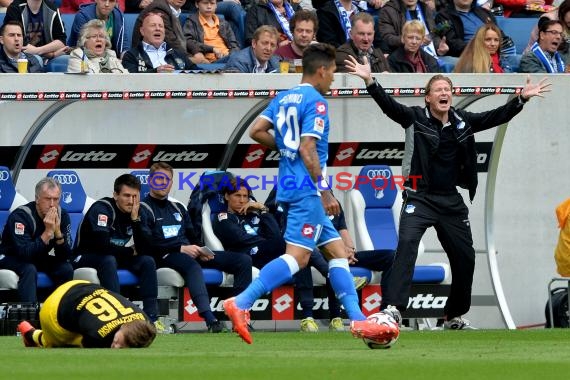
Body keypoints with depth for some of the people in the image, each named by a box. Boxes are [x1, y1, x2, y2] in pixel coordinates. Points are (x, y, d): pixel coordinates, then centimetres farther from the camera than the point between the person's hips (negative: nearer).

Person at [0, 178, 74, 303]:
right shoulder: (20, 216, -27)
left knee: (66, 269, -18)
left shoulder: (62, 216, -11)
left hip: (40, 259, 5)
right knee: (29, 270, -35)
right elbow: (25, 253, -36)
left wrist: (58, 232, -31)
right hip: (12, 258, -5)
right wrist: (48, 232, -39)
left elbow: (65, 256, -15)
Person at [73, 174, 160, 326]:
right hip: (86, 259, -7)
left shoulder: (135, 212, -1)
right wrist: (130, 252, -16)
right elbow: (102, 245, -32)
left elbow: (142, 248, -10)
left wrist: (135, 219, -19)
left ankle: (151, 318, -18)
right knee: (109, 260, -36)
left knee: (147, 261, -12)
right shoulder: (102, 209, -21)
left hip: (117, 257, 7)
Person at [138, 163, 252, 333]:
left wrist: (200, 251, -1)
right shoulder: (143, 209, 4)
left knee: (243, 261, -7)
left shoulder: (177, 208, 28)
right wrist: (181, 248, -17)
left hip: (191, 254, 8)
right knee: (191, 265, -43)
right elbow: (148, 243, -10)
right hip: (164, 257, -8)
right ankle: (210, 318, -60)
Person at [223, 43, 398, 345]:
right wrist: (325, 192, -16)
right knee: (298, 256, -14)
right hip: (306, 188, -10)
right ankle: (241, 303, -23)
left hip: (289, 187, 10)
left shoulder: (283, 98, 15)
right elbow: (307, 150, -18)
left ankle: (358, 320, 8)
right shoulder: (315, 102, -11)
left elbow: (256, 131, 11)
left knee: (337, 251, 11)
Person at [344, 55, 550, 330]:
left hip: (451, 201, 5)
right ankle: (393, 308, -34)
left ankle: (454, 316, 30)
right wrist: (369, 81, -34)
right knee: (407, 243, -27)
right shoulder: (416, 118, -6)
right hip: (419, 198, -5)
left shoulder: (463, 121, 6)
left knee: (465, 257, 11)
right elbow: (389, 106, -19)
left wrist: (522, 99, -1)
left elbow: (496, 117, 9)